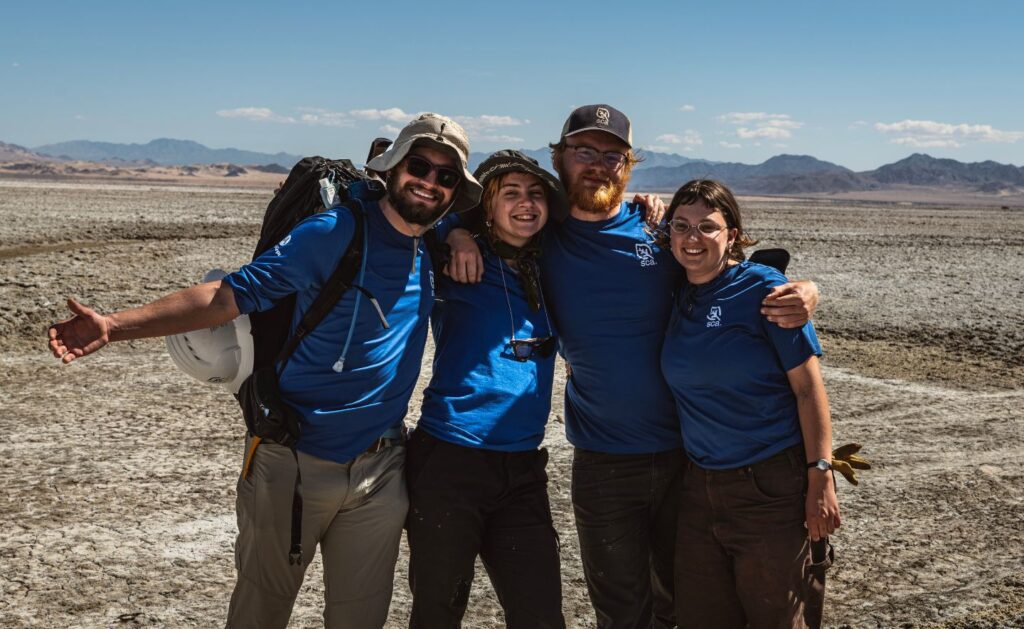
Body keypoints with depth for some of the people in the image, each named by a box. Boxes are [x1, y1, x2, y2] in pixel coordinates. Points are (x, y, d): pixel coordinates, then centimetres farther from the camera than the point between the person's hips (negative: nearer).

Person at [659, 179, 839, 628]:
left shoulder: (763, 289, -11)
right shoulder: (674, 299, 4)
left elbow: (809, 389, -12)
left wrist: (820, 479, -15)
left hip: (772, 486, -5)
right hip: (699, 486, 6)